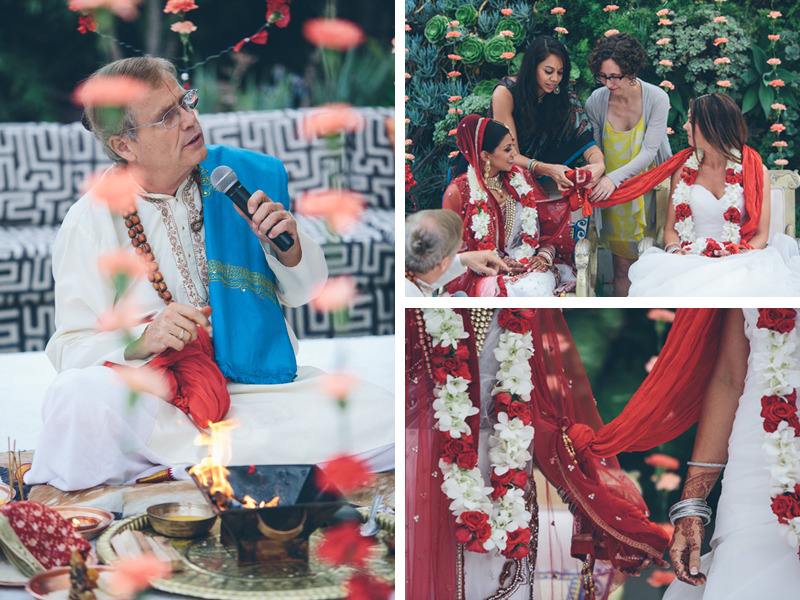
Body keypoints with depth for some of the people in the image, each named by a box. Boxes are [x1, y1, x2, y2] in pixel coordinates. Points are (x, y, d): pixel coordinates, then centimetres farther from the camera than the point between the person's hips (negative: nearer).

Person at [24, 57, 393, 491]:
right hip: (149, 393, -2)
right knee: (79, 399, -36)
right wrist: (143, 340, -24)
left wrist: (288, 247, -8)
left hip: (257, 381, 3)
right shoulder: (91, 222, -2)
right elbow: (72, 348, -5)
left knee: (381, 420, -23)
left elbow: (303, 292, 15)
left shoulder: (243, 175, 6)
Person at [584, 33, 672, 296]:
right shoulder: (596, 102, -6)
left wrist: (614, 177, -32)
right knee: (622, 269, 2)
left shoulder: (656, 99, -14)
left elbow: (648, 152, -19)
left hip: (651, 190, -2)